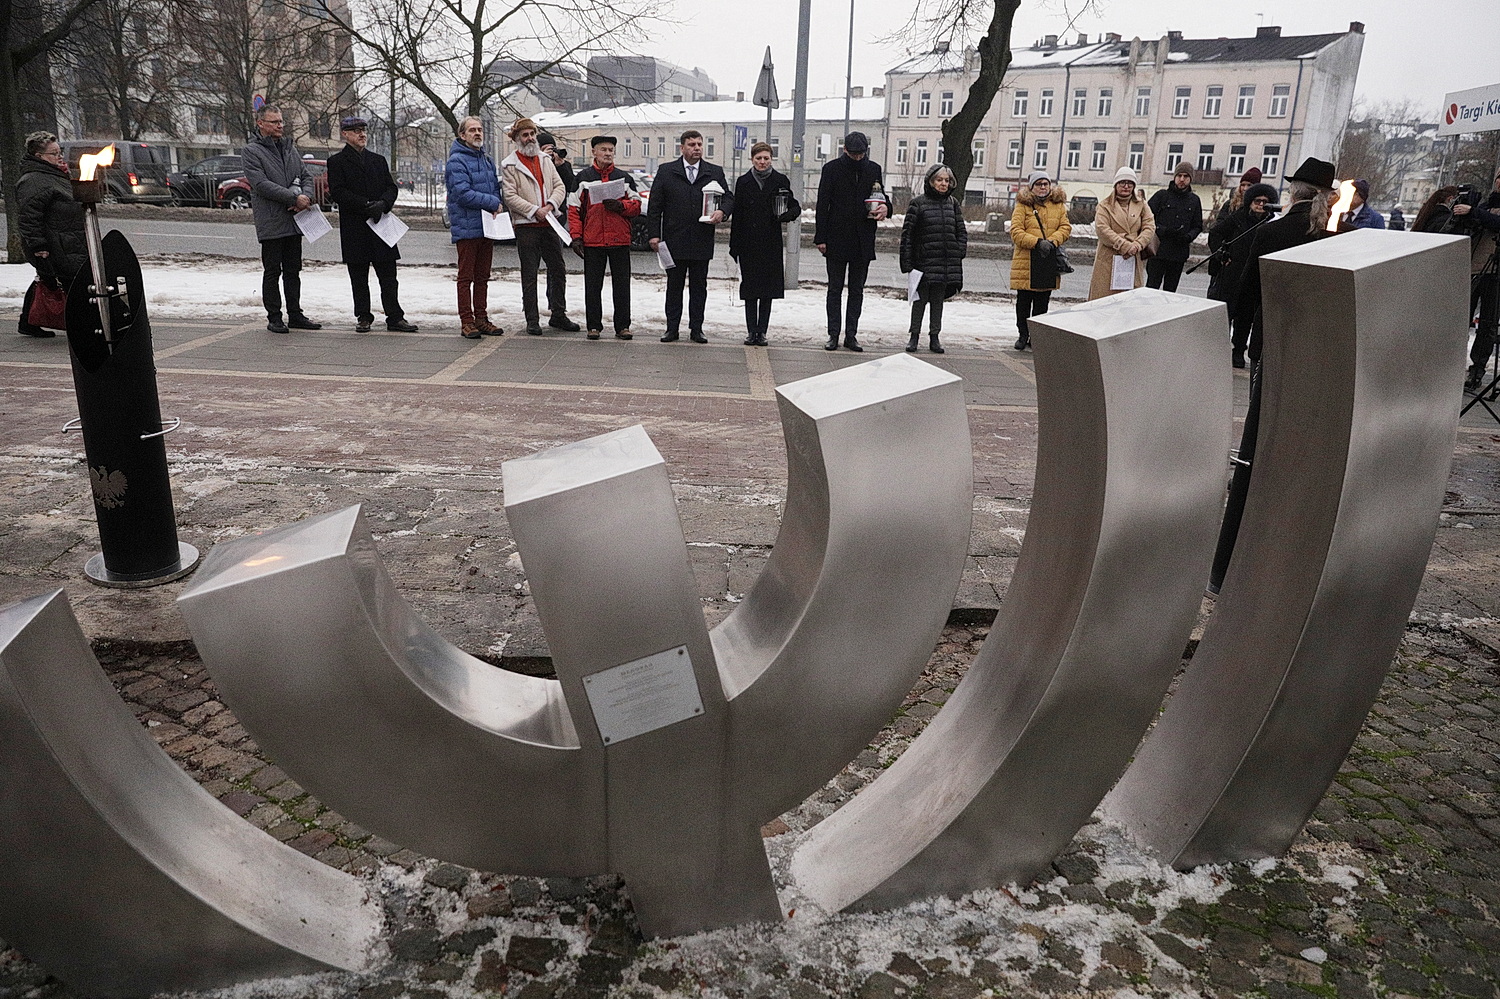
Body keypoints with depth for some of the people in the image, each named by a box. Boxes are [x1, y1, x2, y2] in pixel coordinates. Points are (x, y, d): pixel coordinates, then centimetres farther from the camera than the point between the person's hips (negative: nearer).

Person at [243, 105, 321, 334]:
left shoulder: (291, 149, 16)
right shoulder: (251, 152, -4)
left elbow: (306, 176, 13)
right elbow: (261, 184, -14)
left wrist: (305, 197, -8)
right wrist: (294, 198, -19)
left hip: (294, 220, 6)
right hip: (271, 222, -6)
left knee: (293, 271, 11)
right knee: (272, 272, 0)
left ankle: (295, 315, 18)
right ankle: (274, 318, 6)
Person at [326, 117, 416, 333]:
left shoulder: (379, 160, 17)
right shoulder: (336, 161, 3)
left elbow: (391, 187, 10)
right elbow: (337, 192, -8)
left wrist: (383, 204, -11)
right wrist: (367, 206, -16)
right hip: (354, 228, -3)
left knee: (388, 276, 1)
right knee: (359, 278, 4)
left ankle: (395, 317, 5)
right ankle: (363, 317, 13)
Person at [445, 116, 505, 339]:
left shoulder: (487, 160, 16)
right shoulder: (457, 161, -9)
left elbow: (496, 189, 20)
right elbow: (462, 193, -19)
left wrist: (497, 208, -2)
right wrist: (493, 203, -14)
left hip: (487, 228, 7)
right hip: (467, 227, -7)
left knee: (482, 277, 12)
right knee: (466, 276, -2)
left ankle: (481, 319, 18)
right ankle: (467, 321, 2)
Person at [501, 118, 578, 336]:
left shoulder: (545, 160, 14)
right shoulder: (509, 165, -2)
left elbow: (560, 186, 8)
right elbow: (510, 197, -10)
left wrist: (550, 205, -10)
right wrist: (534, 211, -17)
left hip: (550, 224, 5)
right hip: (526, 227, -5)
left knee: (558, 270, 8)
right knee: (529, 276, 0)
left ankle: (558, 315, 19)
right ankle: (532, 320, 7)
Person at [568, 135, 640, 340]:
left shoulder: (625, 178, 11)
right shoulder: (583, 177, 7)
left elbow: (636, 206, 10)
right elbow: (574, 208, 4)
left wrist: (620, 205, -11)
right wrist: (576, 237, -4)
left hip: (620, 240, 1)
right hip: (592, 241, -1)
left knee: (622, 285, 2)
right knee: (593, 287, 3)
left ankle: (622, 327, 9)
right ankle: (593, 326, 11)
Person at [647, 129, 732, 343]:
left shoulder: (715, 173, 9)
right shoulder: (666, 171, 5)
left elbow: (729, 198, 10)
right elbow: (655, 205, 3)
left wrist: (722, 211, -13)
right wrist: (654, 234, -4)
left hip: (702, 243, 1)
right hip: (674, 241, -1)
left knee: (699, 287, 7)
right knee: (674, 286, 5)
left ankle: (696, 329, 14)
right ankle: (672, 328, 12)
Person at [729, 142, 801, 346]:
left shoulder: (780, 181, 3)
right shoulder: (743, 182, 5)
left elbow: (795, 206, 5)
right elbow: (737, 216, 4)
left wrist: (788, 215, -19)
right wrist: (734, 246, 1)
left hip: (771, 244, 0)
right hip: (748, 244, 0)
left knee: (768, 288, 3)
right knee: (750, 289, 2)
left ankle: (761, 331, 10)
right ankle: (751, 331, 9)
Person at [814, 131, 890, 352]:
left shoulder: (873, 169, 8)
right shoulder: (832, 168, -2)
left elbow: (880, 196, 20)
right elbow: (823, 205, -3)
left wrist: (885, 207, -5)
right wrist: (821, 238, -9)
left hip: (863, 241, 3)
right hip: (836, 240, -3)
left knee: (857, 291, 7)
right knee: (835, 289, 3)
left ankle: (851, 335, 12)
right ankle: (833, 335, 8)